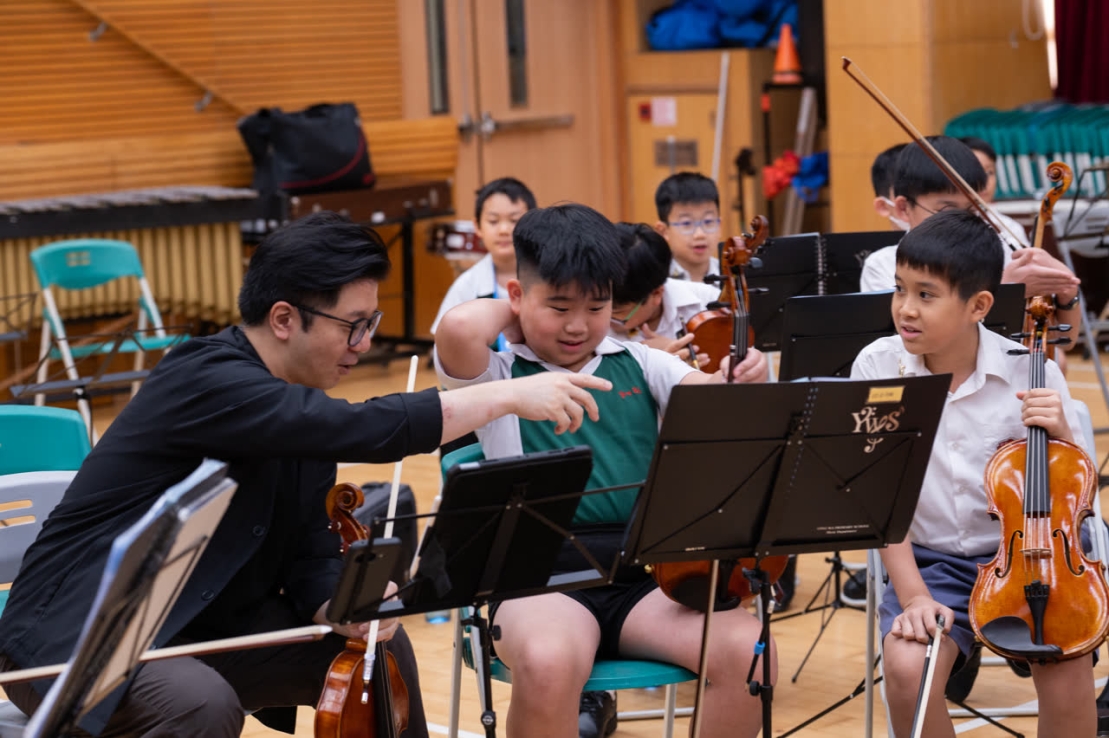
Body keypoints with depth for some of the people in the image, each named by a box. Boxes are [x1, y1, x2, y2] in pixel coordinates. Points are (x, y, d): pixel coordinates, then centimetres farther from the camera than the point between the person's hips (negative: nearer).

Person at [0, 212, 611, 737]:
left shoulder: (302, 408, 4)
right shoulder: (208, 382, -24)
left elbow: (313, 552, 6)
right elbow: (366, 431, -35)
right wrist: (508, 396, -28)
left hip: (197, 632, 9)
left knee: (380, 645, 4)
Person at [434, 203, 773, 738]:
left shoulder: (641, 364, 15)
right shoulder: (499, 377, 3)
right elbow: (461, 328, -17)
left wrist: (739, 381, -19)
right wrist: (512, 313, 3)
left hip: (646, 578, 4)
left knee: (747, 650, -23)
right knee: (548, 664, -37)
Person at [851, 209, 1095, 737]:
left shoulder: (1030, 374, -9)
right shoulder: (877, 367, -9)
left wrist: (1060, 435, -19)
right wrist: (913, 595, -17)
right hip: (929, 561, 0)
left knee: (1066, 664, -26)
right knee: (907, 668, -28)